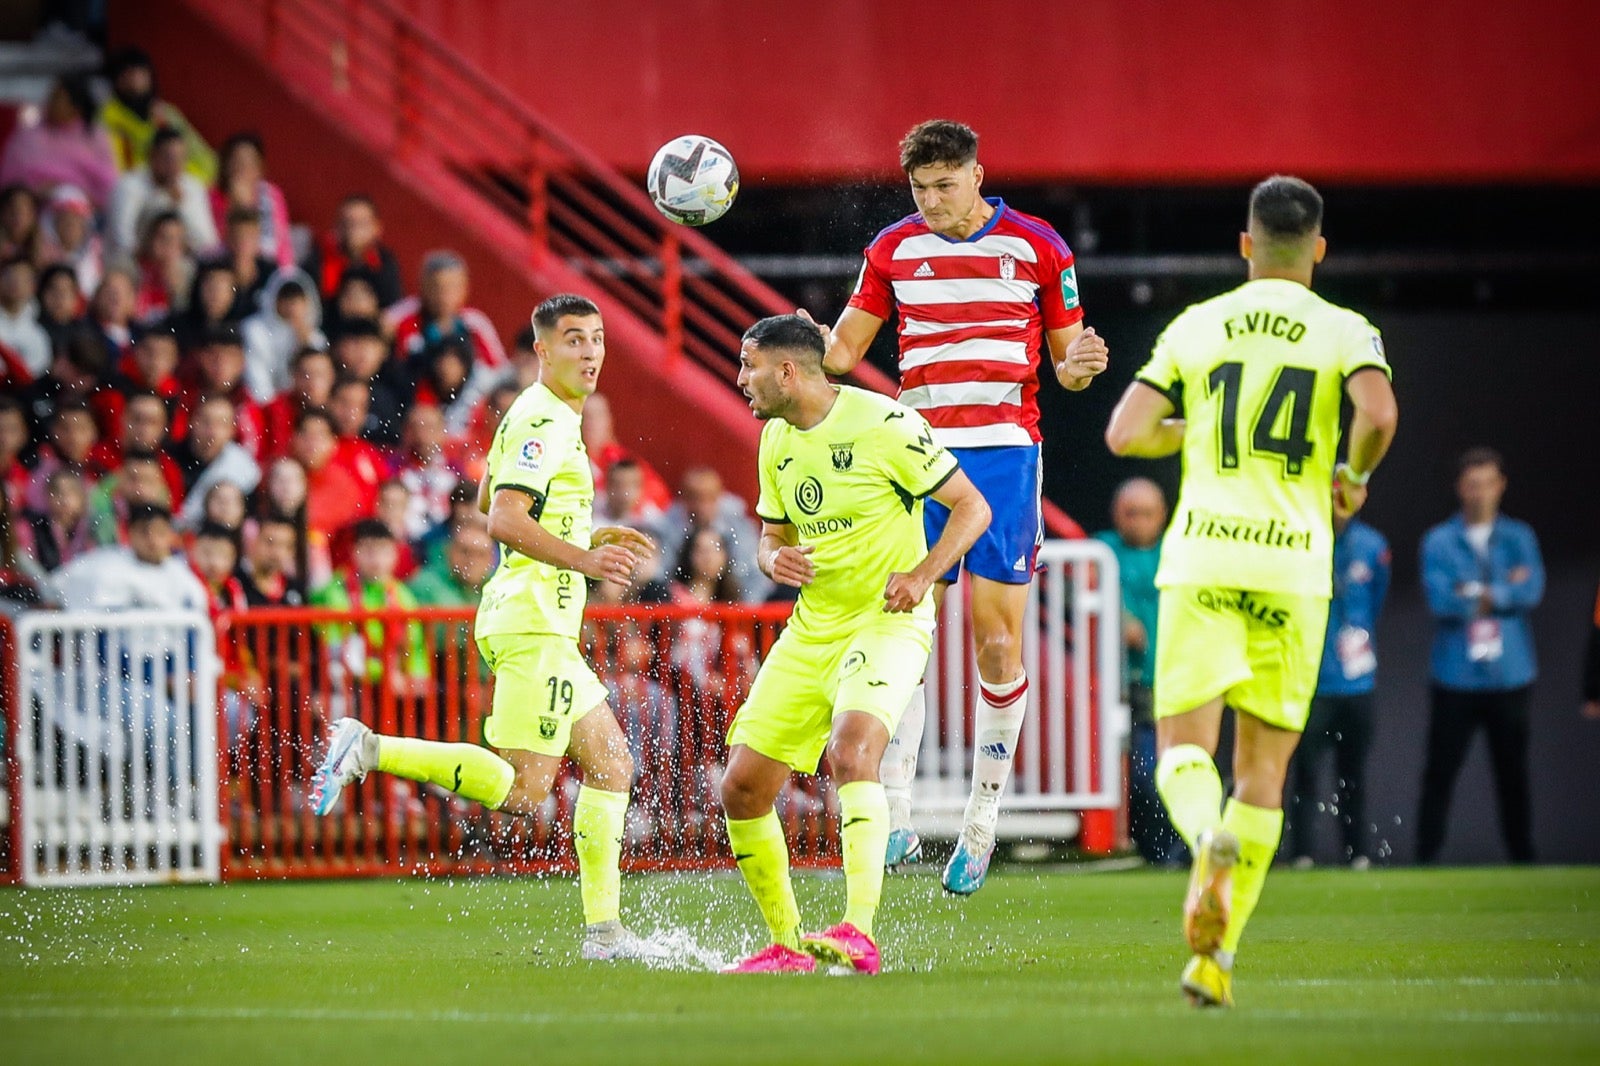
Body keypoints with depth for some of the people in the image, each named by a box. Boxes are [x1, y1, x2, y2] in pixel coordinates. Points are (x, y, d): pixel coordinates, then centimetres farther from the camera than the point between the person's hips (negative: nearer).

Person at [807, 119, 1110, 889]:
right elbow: (844, 348, 11)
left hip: (1004, 455, -2)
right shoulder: (894, 249, 8)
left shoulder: (1037, 247, 2)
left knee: (997, 640, -3)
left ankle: (982, 821, 7)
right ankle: (894, 818, -5)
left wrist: (1077, 365, -15)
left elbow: (1064, 359, 8)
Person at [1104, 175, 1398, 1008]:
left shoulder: (1195, 327, 7)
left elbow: (1123, 435, 2)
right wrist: (1354, 477, 3)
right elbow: (1378, 414, -17)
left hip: (1201, 559, 0)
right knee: (1264, 765, 9)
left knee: (1183, 747, 0)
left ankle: (1210, 841, -36)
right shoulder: (1344, 332, 2)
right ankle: (1215, 957, 5)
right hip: (1293, 565, 0)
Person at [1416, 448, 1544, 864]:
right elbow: (1439, 599, -11)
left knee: (1513, 774, 6)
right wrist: (1506, 591, -8)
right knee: (1439, 774, -2)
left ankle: (1523, 858, 12)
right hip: (1455, 679, -1)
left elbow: (1532, 590, -7)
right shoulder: (1438, 541, 4)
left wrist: (1477, 594, -11)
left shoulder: (1519, 538, 8)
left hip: (1509, 678, 1)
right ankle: (1426, 858, 2)